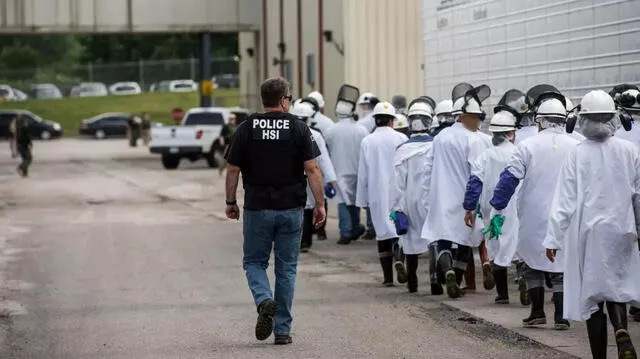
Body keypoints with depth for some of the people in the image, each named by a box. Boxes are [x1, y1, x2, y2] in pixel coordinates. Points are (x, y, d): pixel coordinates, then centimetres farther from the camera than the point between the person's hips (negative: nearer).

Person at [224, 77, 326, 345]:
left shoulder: (246, 129, -1)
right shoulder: (298, 129, -3)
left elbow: (233, 169, 0)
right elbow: (312, 168, -9)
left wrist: (231, 202, 11)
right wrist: (320, 204, -4)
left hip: (257, 208, 0)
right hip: (291, 209, 0)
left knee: (254, 262, 14)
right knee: (286, 268, 8)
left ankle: (264, 300, -16)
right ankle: (282, 330, 8)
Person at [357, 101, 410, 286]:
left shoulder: (367, 142, 0)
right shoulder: (401, 139, -5)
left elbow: (363, 173, 4)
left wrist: (363, 199, 10)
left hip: (377, 194, 2)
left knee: (382, 230, 8)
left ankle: (387, 276, 8)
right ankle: (399, 258, -24)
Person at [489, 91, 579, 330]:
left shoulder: (529, 146, -5)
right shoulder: (576, 147, 0)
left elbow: (509, 179, -7)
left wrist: (497, 207, -1)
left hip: (534, 218, -1)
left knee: (533, 264, 14)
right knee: (561, 266, 6)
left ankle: (538, 313, 12)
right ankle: (561, 317, 0)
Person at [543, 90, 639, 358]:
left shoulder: (577, 154, -10)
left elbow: (565, 200, -10)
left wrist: (553, 238, -5)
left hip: (588, 232, -2)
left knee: (592, 295, 7)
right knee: (616, 286, 17)